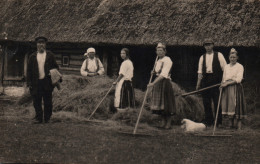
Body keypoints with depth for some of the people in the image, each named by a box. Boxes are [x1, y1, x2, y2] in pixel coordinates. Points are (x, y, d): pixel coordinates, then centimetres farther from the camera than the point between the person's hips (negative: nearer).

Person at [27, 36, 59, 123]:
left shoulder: (50, 55, 8)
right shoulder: (33, 56, 10)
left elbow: (55, 67, 8)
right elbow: (29, 70, 9)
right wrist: (29, 83, 1)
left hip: (47, 82, -1)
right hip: (36, 83, 1)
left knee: (48, 102, 2)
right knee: (37, 102, 2)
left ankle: (47, 118, 11)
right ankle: (38, 118, 10)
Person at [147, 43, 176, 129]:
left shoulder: (167, 60, -13)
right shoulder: (158, 61, 13)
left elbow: (163, 74, -23)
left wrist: (153, 83, -29)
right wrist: (154, 72, 5)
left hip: (165, 82, -8)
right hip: (157, 82, 8)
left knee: (166, 102, -5)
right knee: (159, 103, 9)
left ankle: (168, 123, 3)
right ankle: (163, 122, 17)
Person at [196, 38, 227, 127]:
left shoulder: (219, 55, 5)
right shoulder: (202, 57, 14)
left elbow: (225, 68, 3)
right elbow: (200, 71, 13)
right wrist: (198, 84, 5)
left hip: (216, 80, -3)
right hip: (205, 81, 3)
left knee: (217, 101, -4)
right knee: (206, 102, 3)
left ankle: (218, 122, 3)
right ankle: (208, 121, 12)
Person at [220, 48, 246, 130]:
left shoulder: (240, 67, -1)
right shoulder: (226, 66, 15)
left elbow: (238, 79, -10)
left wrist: (227, 83, -15)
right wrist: (222, 84, -3)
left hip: (236, 88, -5)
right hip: (227, 89, 5)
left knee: (237, 106, -7)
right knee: (228, 106, 2)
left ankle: (239, 127, -4)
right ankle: (231, 125, 9)